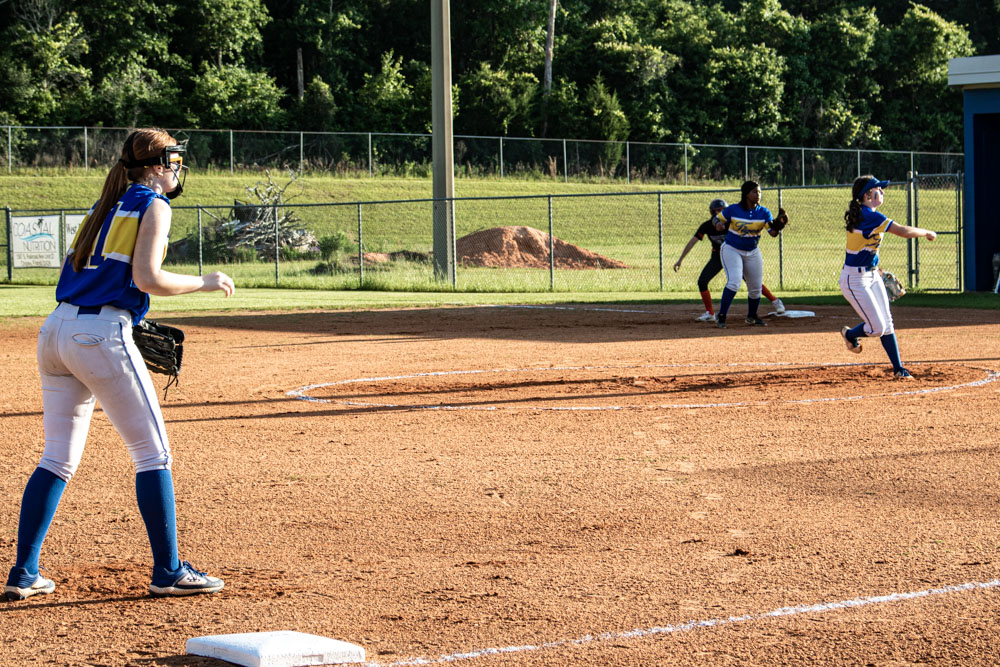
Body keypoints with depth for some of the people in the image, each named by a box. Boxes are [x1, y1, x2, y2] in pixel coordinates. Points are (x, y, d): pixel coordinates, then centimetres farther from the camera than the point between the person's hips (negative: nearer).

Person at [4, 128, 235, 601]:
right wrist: (205, 283, -1)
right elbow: (146, 278, -14)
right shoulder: (153, 206, -2)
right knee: (153, 452, 1)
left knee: (58, 459, 12)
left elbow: (77, 272, 18)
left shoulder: (103, 207, 21)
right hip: (101, 336, -8)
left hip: (55, 331, 8)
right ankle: (167, 571, 1)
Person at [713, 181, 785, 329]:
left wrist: (780, 222, -35)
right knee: (734, 282, -23)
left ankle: (752, 316, 33)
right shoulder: (733, 210, -14)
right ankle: (721, 316, -16)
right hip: (732, 250, -4)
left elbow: (773, 232, -18)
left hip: (752, 253, 4)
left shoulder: (764, 213, -8)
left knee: (756, 287, 9)